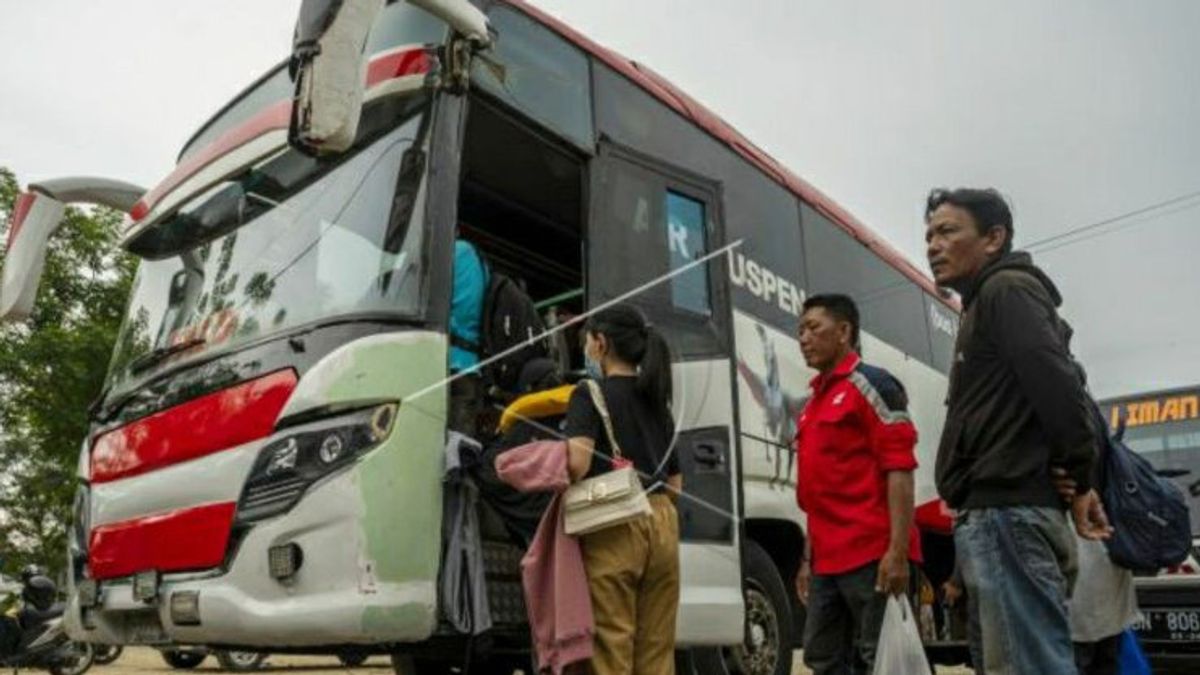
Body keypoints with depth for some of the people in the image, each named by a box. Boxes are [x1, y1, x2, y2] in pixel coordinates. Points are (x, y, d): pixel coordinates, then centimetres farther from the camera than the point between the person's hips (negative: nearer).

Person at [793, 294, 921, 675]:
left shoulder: (872, 385, -5)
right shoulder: (815, 401, 19)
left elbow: (899, 469, -14)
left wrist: (897, 550, -21)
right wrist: (809, 559, 18)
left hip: (872, 555, -8)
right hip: (828, 561, 9)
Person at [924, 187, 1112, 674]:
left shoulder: (1007, 289, -4)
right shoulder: (988, 303, 27)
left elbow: (1057, 386, -18)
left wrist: (1079, 482, -13)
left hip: (1006, 513, -11)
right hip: (1006, 512, 11)